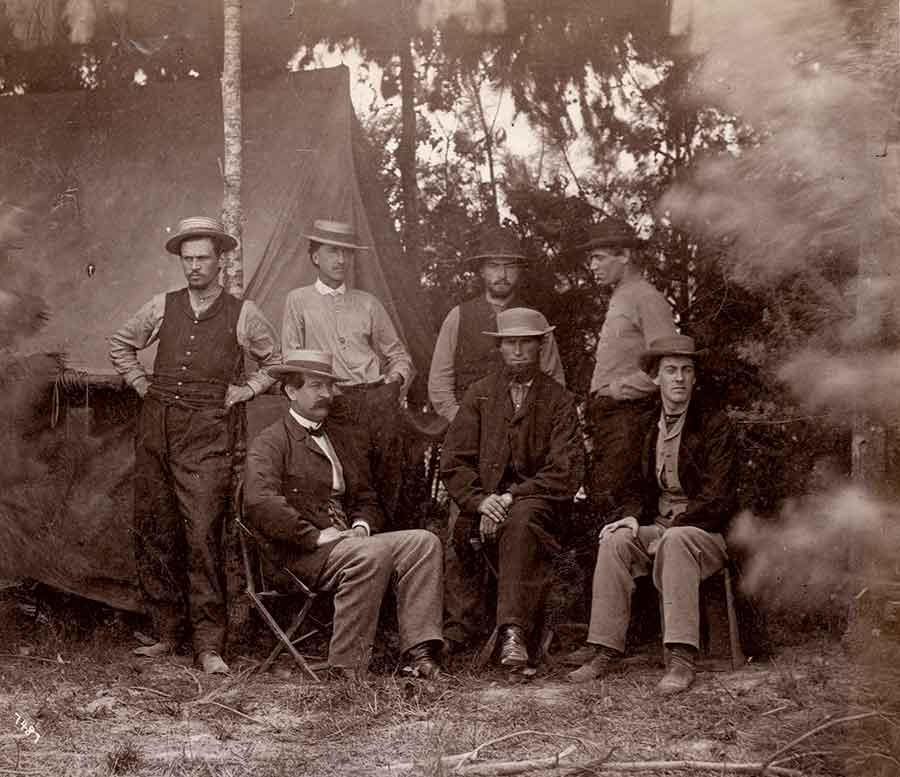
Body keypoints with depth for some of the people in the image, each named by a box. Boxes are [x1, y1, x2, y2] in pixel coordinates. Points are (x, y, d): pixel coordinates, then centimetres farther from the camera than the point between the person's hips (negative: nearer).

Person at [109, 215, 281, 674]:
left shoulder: (242, 314, 5)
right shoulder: (162, 307, 11)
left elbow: (278, 360, 16)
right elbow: (120, 344, 25)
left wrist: (246, 390, 5)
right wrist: (140, 382, 14)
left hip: (207, 434, -4)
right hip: (156, 426, 4)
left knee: (202, 534, -12)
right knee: (153, 533, 4)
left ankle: (209, 644, -9)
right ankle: (166, 633, 14)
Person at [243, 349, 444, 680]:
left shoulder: (341, 438, 26)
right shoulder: (270, 442, 1)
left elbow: (366, 499, 28)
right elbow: (260, 502, -16)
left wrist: (362, 525, 3)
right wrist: (316, 536, -19)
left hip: (347, 541, 7)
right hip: (299, 553, -7)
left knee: (423, 541, -16)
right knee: (372, 554, -34)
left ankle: (420, 653, -25)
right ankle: (347, 672, -29)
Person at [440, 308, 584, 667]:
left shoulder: (558, 400, 10)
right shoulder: (479, 394, 16)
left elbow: (566, 470, -1)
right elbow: (453, 461, 8)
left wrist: (513, 496, -14)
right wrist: (480, 500, -11)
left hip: (537, 500, -2)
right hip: (485, 500, 2)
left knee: (521, 519, -35)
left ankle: (513, 630, -46)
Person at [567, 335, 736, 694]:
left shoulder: (714, 424, -3)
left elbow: (718, 499, -10)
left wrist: (670, 531, -18)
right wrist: (631, 517, -3)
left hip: (706, 533, -5)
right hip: (658, 527, 5)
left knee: (676, 540, -37)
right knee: (615, 540, -24)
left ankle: (682, 658, -41)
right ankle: (606, 650, -24)